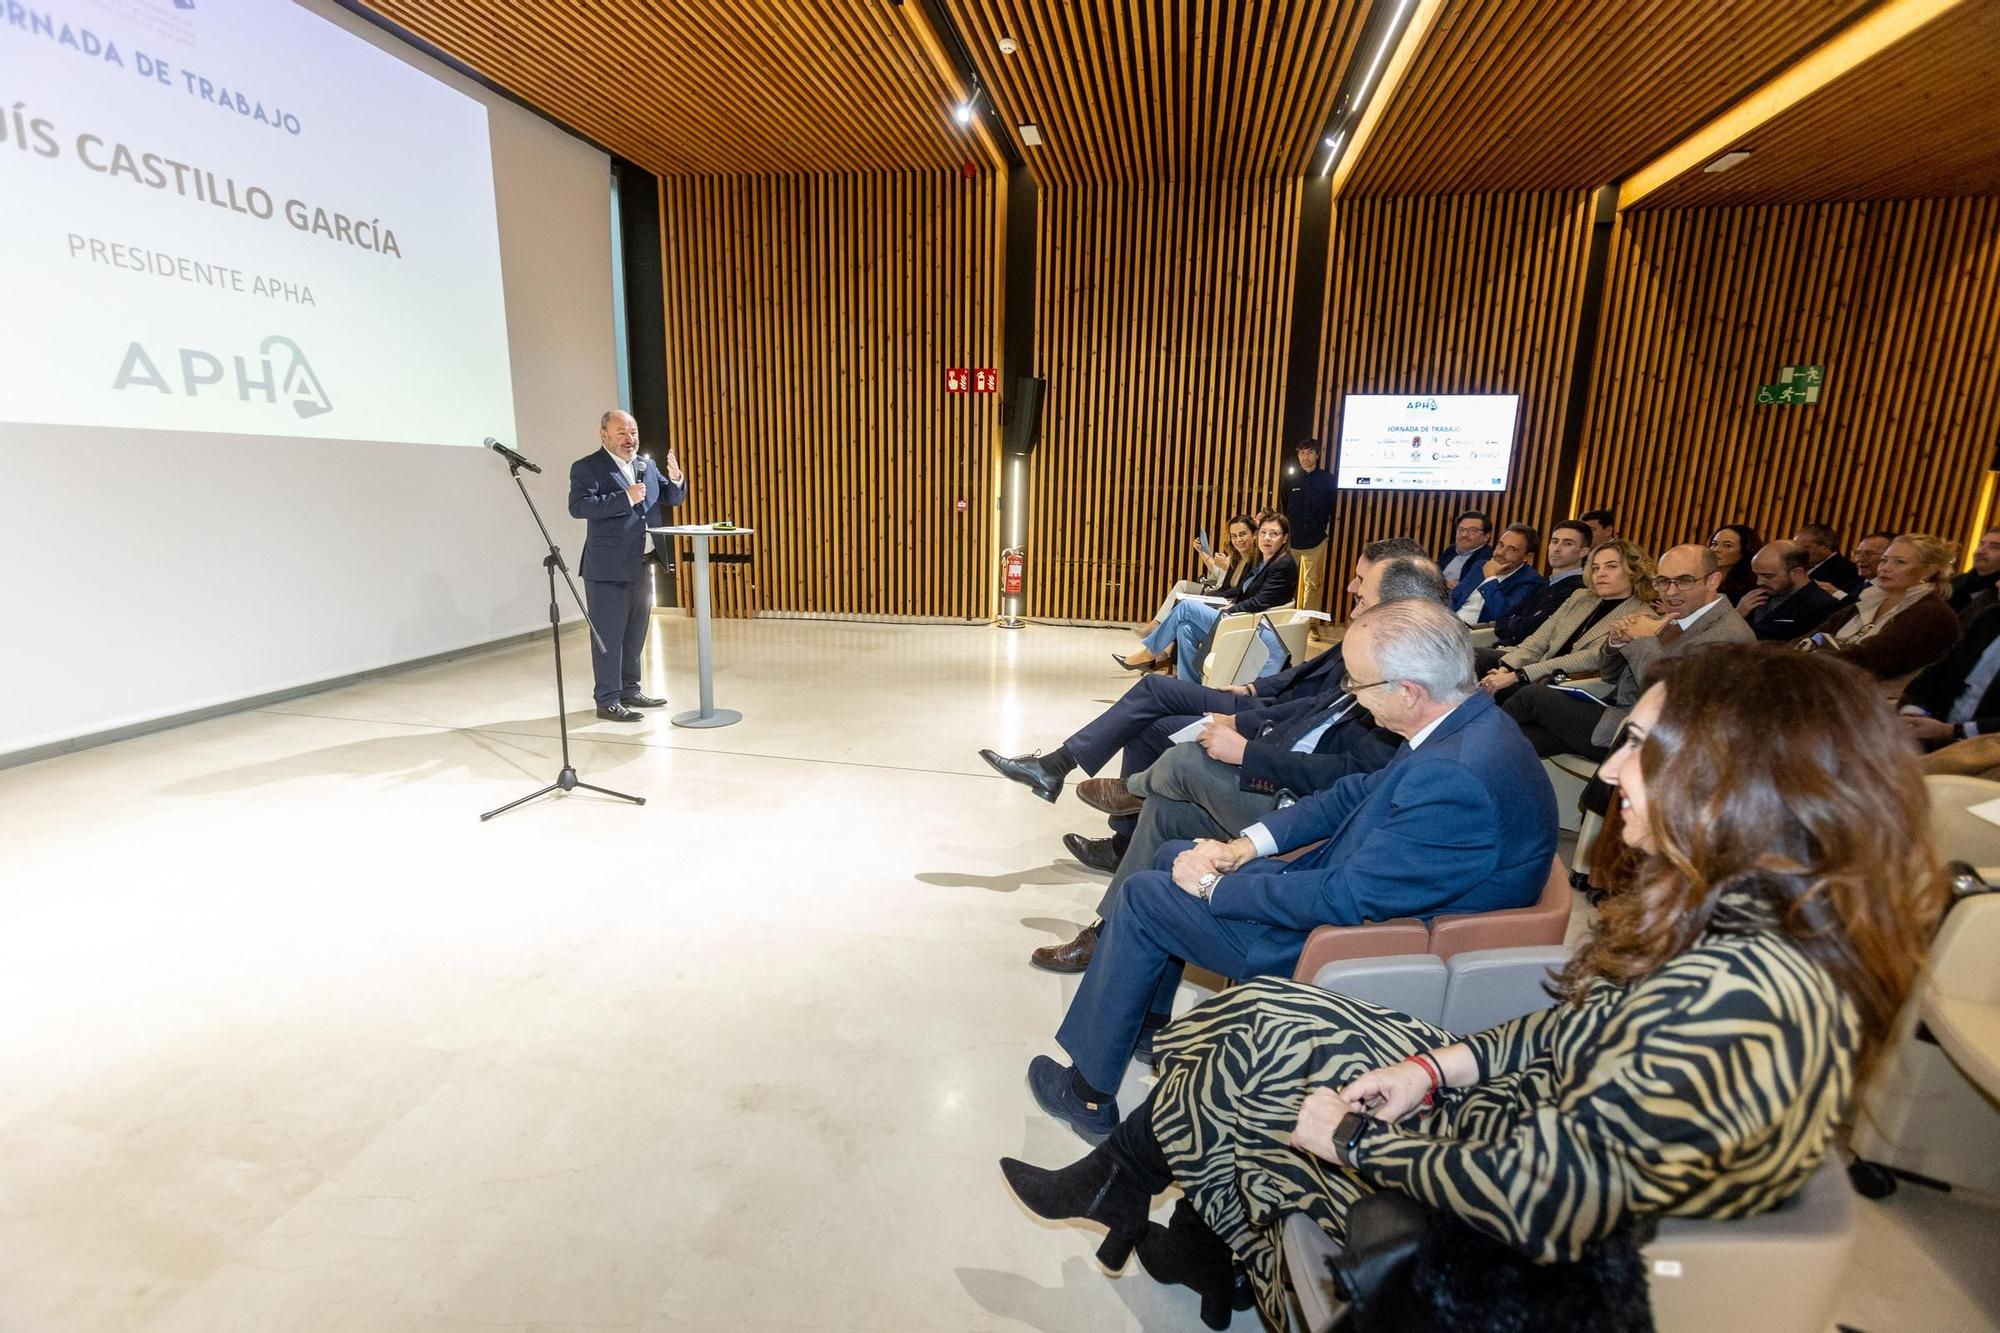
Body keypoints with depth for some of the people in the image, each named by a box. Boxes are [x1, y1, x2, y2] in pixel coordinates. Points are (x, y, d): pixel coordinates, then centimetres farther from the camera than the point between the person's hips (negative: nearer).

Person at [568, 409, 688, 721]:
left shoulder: (646, 466, 13)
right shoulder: (586, 468, -6)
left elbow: (673, 500, 15)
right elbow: (578, 506, -20)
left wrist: (675, 478, -6)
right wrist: (626, 498, -24)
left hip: (640, 566, 7)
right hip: (608, 568, -7)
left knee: (635, 634, 15)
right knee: (608, 636, -1)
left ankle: (630, 689, 28)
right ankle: (607, 700, 6)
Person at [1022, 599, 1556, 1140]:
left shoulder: (1457, 780, -33)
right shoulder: (1468, 723, -2)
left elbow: (1341, 901, -30)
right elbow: (1355, 793, 8)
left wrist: (1215, 885, -16)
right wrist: (1248, 844, -1)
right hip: (1352, 889, 10)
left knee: (1142, 897, -3)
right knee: (1175, 854, 17)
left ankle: (1089, 1092, 15)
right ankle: (1144, 1022, 34)